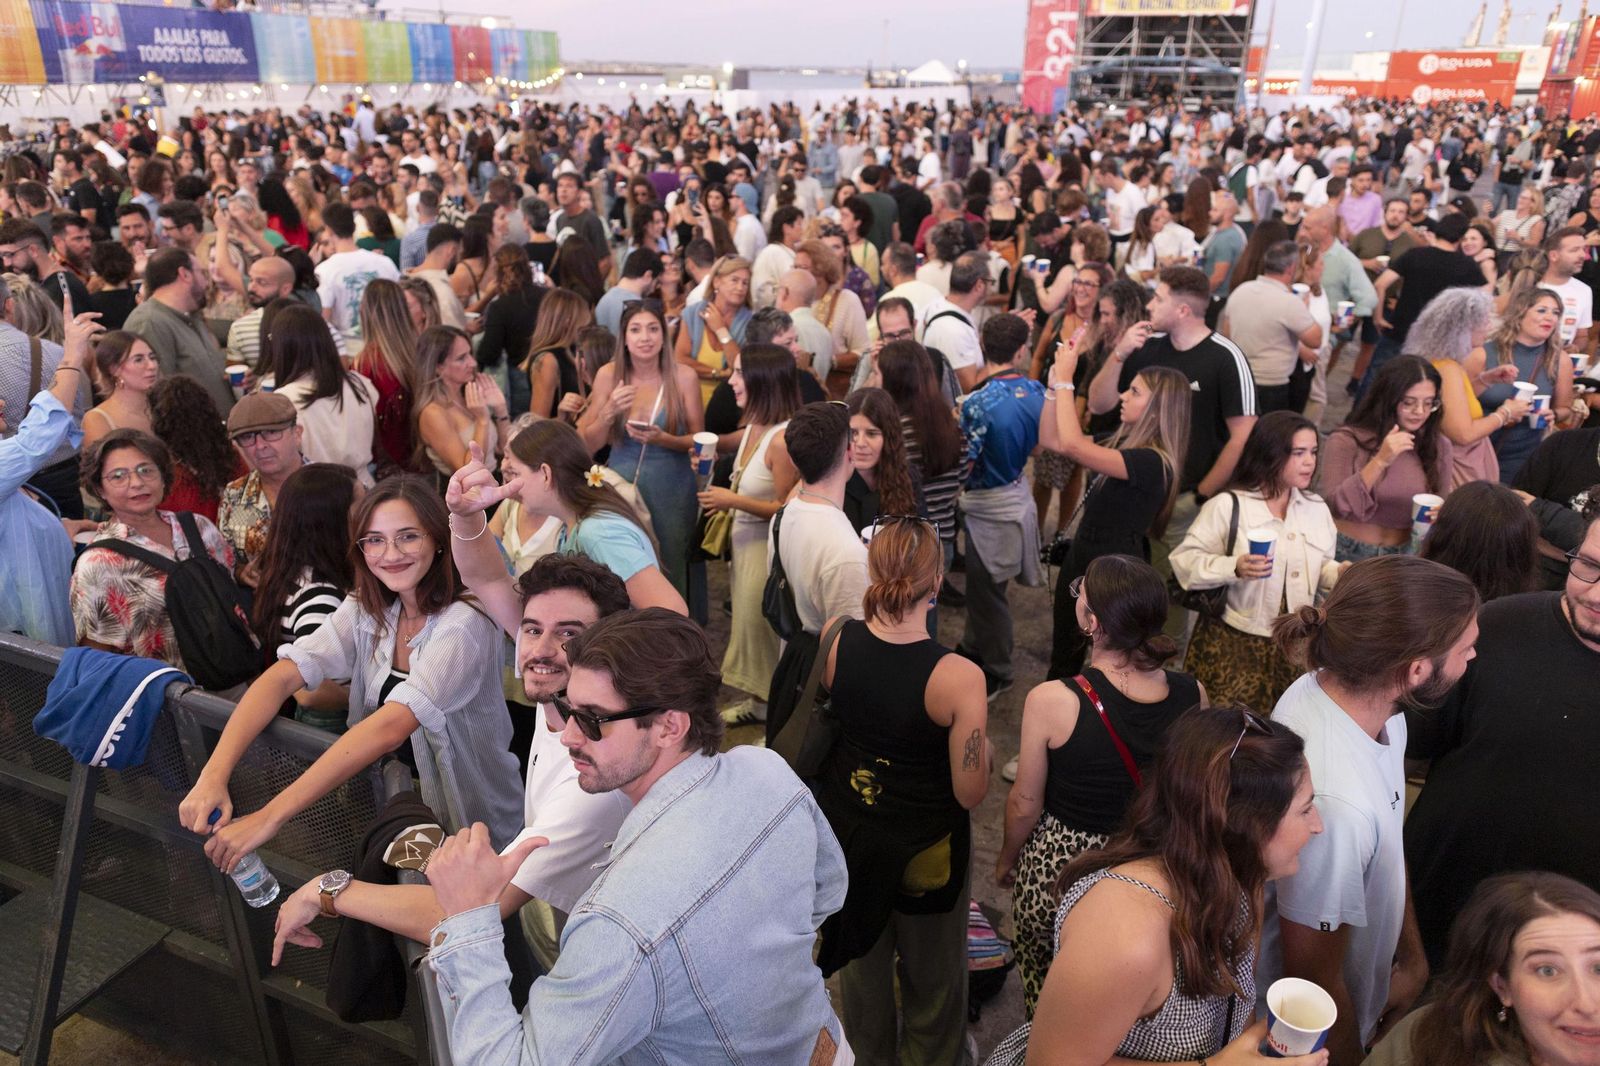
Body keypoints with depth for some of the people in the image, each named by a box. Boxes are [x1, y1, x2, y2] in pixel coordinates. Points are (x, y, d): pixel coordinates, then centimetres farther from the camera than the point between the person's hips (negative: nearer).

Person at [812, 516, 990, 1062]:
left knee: (862, 957, 31)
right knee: (932, 970, 27)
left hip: (846, 829, 4)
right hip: (925, 846, -4)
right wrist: (983, 745, -2)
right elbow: (970, 794, -21)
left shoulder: (834, 641, -19)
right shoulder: (959, 677, -31)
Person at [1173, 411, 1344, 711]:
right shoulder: (1228, 506, -10)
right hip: (1235, 644, -5)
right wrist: (1234, 567, -26)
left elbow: (1321, 570, 16)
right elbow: (1184, 560, -12)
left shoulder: (1317, 508, 8)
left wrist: (1342, 573, -6)